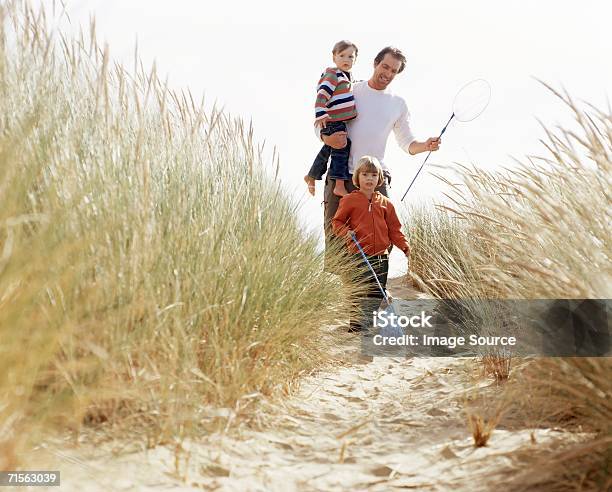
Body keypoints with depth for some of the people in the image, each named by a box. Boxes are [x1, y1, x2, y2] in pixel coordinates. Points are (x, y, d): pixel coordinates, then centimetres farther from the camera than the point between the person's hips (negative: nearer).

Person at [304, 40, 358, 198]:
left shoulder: (347, 76, 17)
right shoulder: (333, 74, -13)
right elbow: (322, 95, -22)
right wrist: (320, 114, -29)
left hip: (340, 121, 10)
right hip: (332, 121, -10)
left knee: (328, 149, 19)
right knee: (341, 148, -13)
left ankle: (311, 177, 33)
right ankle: (339, 185, -14)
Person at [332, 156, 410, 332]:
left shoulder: (385, 202, 11)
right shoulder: (350, 200, 0)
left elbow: (394, 229, 13)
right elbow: (337, 222, 6)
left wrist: (405, 246, 2)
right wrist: (345, 231, -15)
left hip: (381, 255, 5)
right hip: (359, 255, -4)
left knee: (378, 293, 8)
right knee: (361, 292, -6)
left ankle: (367, 321, 22)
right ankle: (357, 325, 3)